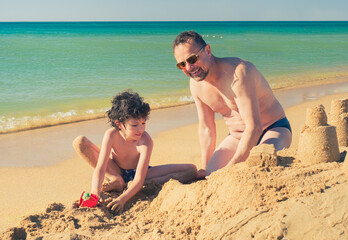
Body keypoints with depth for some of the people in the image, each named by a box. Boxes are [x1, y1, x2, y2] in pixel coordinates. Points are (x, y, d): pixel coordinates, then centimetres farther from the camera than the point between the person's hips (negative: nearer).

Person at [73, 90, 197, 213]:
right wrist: (94, 196, -49)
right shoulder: (112, 135, -26)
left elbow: (139, 179, -35)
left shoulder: (145, 141, -29)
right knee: (79, 142, -21)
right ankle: (117, 180, -18)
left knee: (191, 170, -21)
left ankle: (130, 185, -29)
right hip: (116, 171, 0)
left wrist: (121, 199, -51)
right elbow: (99, 169, -32)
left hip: (136, 174, 0)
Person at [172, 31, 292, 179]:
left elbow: (254, 127, -33)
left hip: (274, 129, -6)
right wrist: (205, 168, 0)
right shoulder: (196, 85, -5)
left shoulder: (238, 72, -30)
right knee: (210, 174, -16)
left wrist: (231, 168, -34)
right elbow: (206, 128, 6)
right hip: (237, 136, 6)